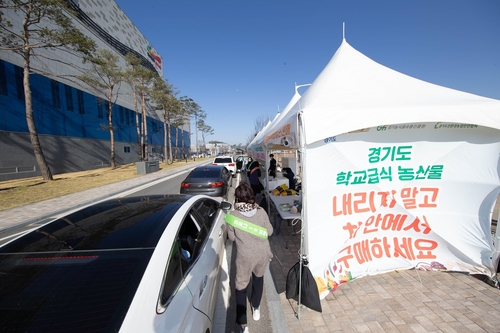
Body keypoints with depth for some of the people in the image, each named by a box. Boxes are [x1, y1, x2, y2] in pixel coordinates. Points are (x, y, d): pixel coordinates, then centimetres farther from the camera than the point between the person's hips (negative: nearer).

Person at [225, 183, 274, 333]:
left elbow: (232, 237, -4)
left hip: (245, 256, -2)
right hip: (262, 253, 3)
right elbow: (269, 232, 0)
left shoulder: (233, 215, -17)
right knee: (258, 278, 29)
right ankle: (256, 309, 47)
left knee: (241, 286, 18)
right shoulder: (261, 211, -13)